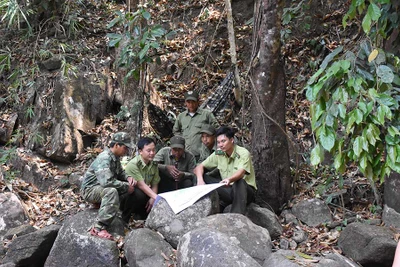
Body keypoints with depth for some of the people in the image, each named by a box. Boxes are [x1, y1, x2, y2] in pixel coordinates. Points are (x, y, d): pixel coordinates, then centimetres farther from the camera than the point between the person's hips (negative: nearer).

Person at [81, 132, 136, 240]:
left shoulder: (115, 157, 4)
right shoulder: (104, 158, -26)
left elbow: (120, 172, 20)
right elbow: (106, 181, -38)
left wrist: (128, 178, -3)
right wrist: (126, 186, -26)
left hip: (102, 188, 10)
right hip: (89, 190, -10)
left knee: (129, 189, 6)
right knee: (111, 191, -37)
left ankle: (126, 220, 17)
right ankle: (99, 228, -39)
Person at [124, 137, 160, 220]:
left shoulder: (154, 165, -1)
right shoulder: (133, 164, -23)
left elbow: (155, 184, -3)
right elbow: (141, 185, -29)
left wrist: (152, 199, -21)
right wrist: (156, 197, -37)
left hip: (145, 192, 6)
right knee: (140, 194, -37)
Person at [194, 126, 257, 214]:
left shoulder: (243, 153, -14)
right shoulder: (218, 154, 1)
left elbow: (241, 173, -32)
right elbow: (200, 167, 1)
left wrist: (229, 179, -55)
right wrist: (200, 180, -21)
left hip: (246, 190, -5)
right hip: (228, 189, 5)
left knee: (239, 181, -39)